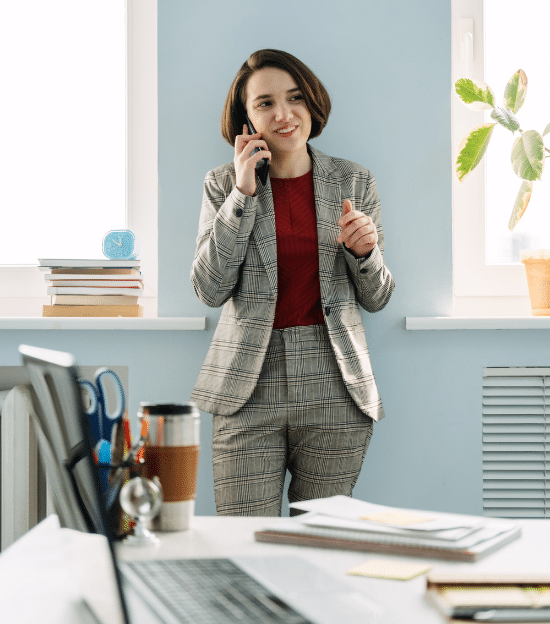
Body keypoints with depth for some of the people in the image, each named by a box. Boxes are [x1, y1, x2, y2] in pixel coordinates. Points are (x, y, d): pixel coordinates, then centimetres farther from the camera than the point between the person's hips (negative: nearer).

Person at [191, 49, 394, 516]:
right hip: (250, 390, -1)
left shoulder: (354, 183, 8)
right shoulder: (223, 184, 6)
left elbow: (376, 298, 10)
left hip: (335, 390, 1)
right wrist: (243, 194, -9)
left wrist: (364, 250, -11)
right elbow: (210, 289, -6)